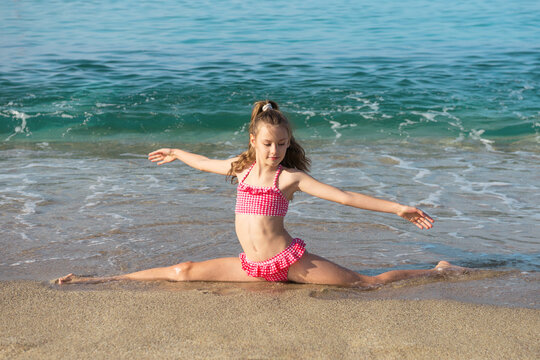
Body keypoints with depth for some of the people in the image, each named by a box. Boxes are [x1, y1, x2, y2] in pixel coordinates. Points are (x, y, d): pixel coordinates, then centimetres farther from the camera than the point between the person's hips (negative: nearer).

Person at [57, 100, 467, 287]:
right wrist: (176, 154, 44)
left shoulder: (290, 177, -8)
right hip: (254, 265, 4)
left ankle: (440, 271, 10)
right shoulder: (241, 167, 7)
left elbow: (344, 196, -13)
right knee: (183, 272, 0)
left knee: (367, 283, -5)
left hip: (290, 260, -4)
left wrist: (397, 207, -18)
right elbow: (207, 163, 28)